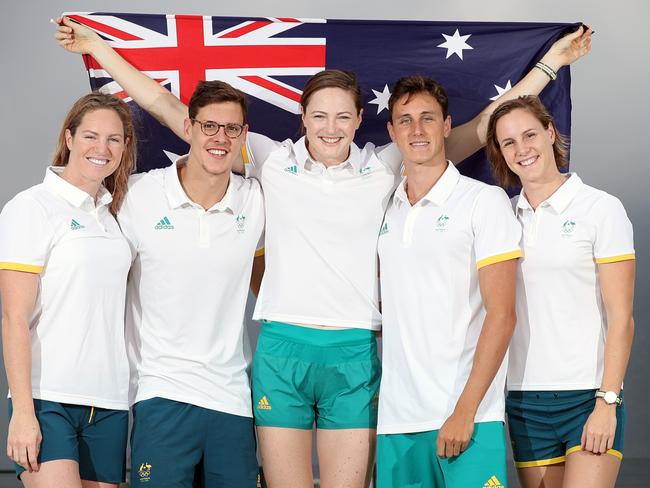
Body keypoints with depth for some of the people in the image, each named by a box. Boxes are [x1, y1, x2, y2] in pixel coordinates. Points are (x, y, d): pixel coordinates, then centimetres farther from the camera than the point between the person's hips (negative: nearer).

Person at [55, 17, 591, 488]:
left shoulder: (385, 168, 6)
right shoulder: (274, 161, 5)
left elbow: (479, 130, 9)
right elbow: (171, 109, 5)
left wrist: (550, 62, 8)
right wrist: (96, 46, 4)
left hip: (355, 355, 0)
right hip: (281, 350, 0)